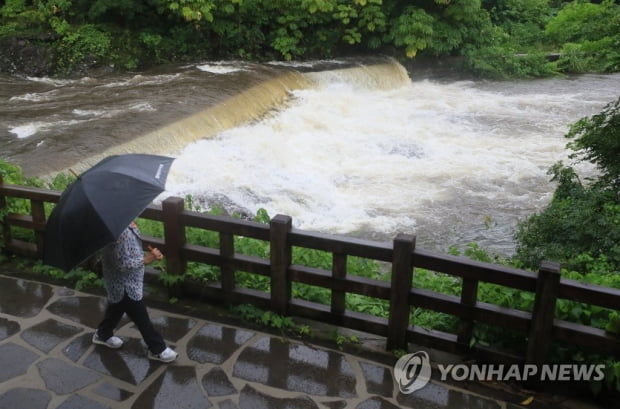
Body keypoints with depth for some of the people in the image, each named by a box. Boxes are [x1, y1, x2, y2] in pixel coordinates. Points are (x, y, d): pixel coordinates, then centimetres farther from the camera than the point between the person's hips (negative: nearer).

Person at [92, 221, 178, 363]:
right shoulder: (120, 232, -33)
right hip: (125, 286, -10)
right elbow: (123, 264, -31)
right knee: (142, 318, 5)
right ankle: (157, 349, 19)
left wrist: (148, 254, -6)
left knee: (116, 308, 30)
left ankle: (102, 335, 53)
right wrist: (147, 259, -24)